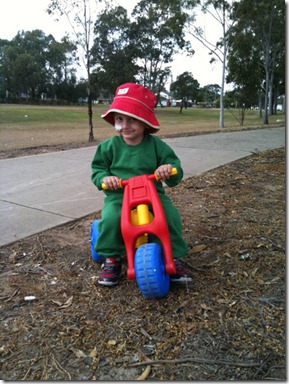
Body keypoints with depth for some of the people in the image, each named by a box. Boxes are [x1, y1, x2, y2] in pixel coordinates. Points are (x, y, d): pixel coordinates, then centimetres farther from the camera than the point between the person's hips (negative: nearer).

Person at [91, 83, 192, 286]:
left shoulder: (157, 145, -1)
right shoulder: (109, 146, 1)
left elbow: (176, 175, -2)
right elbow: (97, 169, 9)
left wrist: (170, 169, -27)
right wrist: (104, 178, -15)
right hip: (119, 195, 0)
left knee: (171, 215, -24)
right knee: (111, 218, -29)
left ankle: (173, 258, -2)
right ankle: (111, 258, -3)